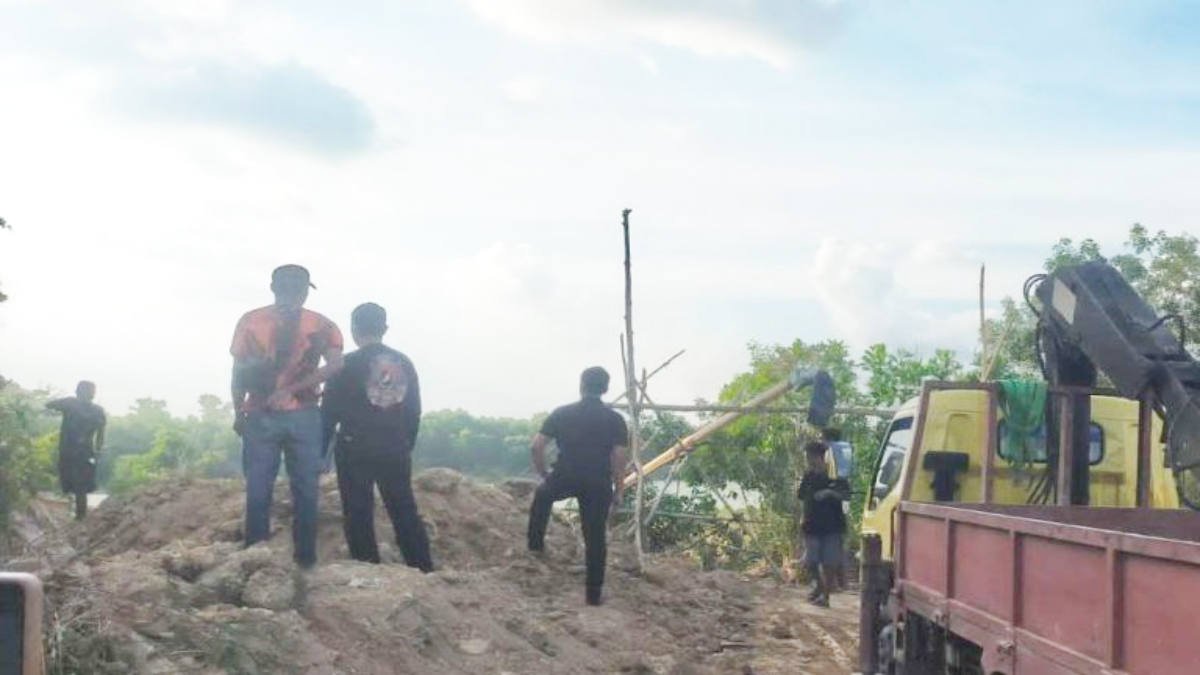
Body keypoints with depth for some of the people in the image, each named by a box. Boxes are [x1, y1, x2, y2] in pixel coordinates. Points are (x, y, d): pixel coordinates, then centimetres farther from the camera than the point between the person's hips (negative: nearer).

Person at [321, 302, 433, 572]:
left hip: (355, 451, -4)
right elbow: (414, 412, 10)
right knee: (405, 512, 10)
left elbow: (329, 413, -5)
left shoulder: (346, 365, -7)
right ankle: (424, 571, 8)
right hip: (396, 451, 4)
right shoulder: (404, 364, 5)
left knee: (359, 517, 3)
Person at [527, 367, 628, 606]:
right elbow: (619, 457, -6)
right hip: (598, 485, 0)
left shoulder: (561, 413, 3)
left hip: (565, 479, 0)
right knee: (596, 539, 7)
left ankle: (536, 542, 33)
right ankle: (594, 594, 9)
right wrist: (618, 490, 5)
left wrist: (543, 473, 15)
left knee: (542, 495, 34)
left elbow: (536, 447, 0)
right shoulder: (614, 420, 1)